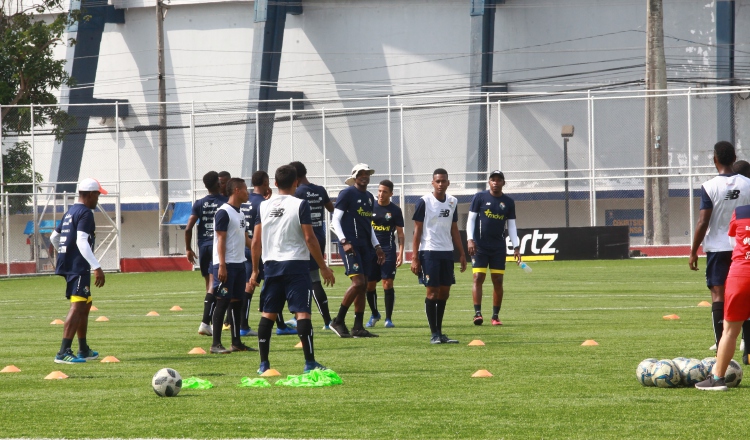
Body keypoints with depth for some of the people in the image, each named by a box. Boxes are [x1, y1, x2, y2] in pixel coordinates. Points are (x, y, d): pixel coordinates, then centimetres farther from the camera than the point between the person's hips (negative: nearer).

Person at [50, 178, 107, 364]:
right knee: (78, 307, -15)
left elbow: (54, 237, 26)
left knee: (85, 305, 20)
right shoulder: (85, 213, -11)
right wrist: (97, 267, -26)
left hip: (67, 264, 10)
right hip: (78, 267, -10)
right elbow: (81, 241, -22)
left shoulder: (70, 212, 18)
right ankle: (63, 352, -24)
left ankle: (84, 350, 26)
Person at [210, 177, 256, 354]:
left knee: (237, 302, 11)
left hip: (239, 264, 9)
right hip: (226, 265, -9)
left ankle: (236, 342, 17)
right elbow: (221, 240, -16)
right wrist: (222, 265, -21)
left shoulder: (240, 213, 16)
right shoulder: (224, 212, -12)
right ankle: (216, 344, -6)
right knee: (223, 302, -8)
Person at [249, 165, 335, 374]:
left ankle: (263, 363, 9)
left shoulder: (264, 206, 7)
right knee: (302, 312, -5)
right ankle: (310, 362, -8)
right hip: (296, 264, -4)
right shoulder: (300, 205, -7)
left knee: (268, 313, 9)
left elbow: (256, 241, 8)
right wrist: (323, 267, -3)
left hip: (271, 265, 4)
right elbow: (309, 238, -10)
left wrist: (255, 270, 17)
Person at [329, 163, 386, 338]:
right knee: (358, 283, -17)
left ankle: (358, 327, 7)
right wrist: (344, 241, -19)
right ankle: (338, 321, -9)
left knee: (363, 286, 4)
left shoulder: (369, 198, 18)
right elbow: (335, 220, -8)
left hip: (365, 246, 8)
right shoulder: (347, 194, -5)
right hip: (350, 245, -8)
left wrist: (376, 246, 19)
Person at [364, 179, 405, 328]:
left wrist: (401, 252, -4)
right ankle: (374, 315, 25)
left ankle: (388, 318, -1)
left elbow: (400, 233, 5)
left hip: (388, 250, -2)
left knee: (388, 283, -9)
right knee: (369, 284, 4)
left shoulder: (395, 210, 3)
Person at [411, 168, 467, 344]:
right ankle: (434, 334, -1)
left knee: (444, 293, 7)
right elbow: (417, 230, -5)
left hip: (447, 252, 6)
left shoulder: (452, 202, 11)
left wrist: (461, 253, 14)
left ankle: (440, 332, 14)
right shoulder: (424, 202, -6)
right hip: (429, 252, -6)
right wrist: (415, 258, -10)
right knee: (432, 292, -5)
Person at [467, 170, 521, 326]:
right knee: (478, 278, -10)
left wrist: (516, 247, 3)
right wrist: (470, 239, -12)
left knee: (498, 281, 2)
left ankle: (495, 316, 7)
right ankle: (477, 313, -11)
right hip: (480, 245, -3)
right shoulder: (480, 197, 0)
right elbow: (471, 219, 0)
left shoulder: (508, 202, 8)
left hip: (499, 247, 3)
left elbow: (511, 226, 10)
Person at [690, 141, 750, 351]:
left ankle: (721, 349, -8)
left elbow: (703, 222, -9)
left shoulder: (709, 187, -8)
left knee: (718, 295, -2)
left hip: (717, 247, -3)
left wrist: (694, 251, -1)